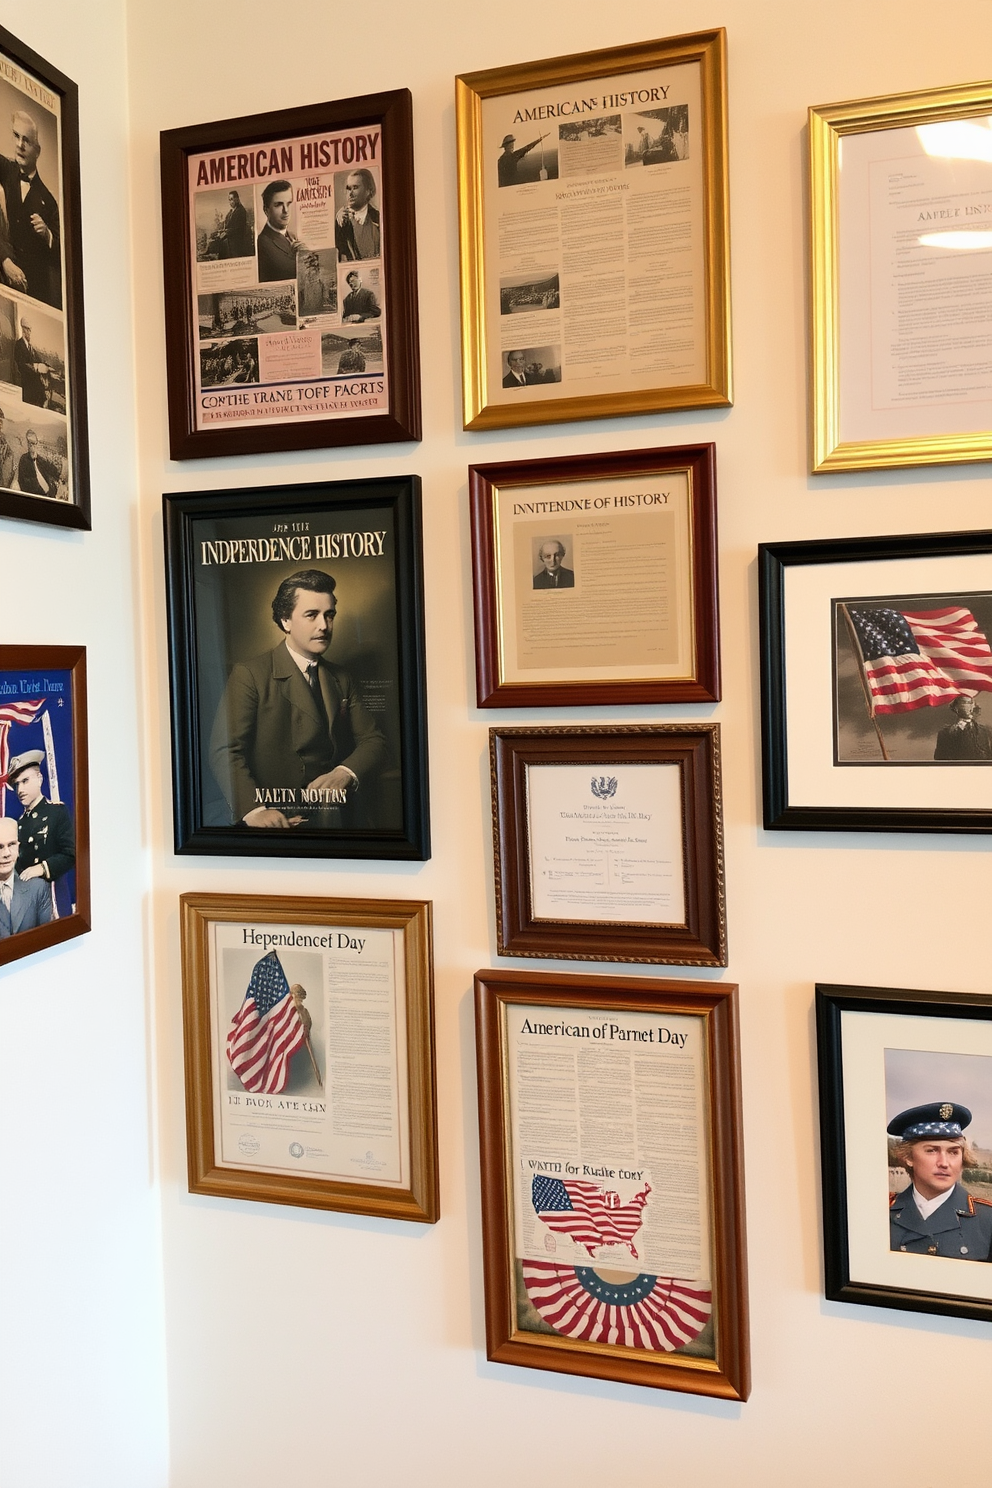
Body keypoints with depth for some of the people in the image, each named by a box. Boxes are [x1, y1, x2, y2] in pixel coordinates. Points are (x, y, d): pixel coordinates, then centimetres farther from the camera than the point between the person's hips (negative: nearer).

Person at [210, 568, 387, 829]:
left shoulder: (340, 679, 17)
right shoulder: (249, 675, -1)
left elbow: (373, 739, 13)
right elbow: (225, 751, -10)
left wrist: (345, 773, -9)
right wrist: (253, 810, -26)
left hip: (329, 817, 3)